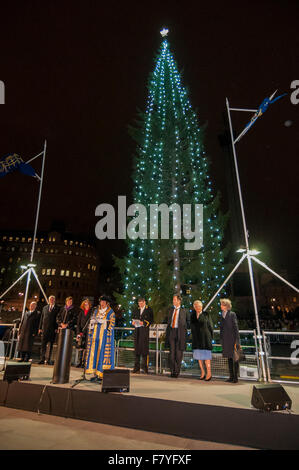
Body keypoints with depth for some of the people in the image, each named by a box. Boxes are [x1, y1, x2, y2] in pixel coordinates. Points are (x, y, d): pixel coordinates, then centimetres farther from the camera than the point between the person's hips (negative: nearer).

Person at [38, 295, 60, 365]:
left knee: (51, 345, 3)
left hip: (53, 329, -3)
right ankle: (42, 359, 7)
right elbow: (41, 318, 14)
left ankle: (49, 360, 10)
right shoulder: (45, 308, 13)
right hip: (44, 329, 3)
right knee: (43, 344, 1)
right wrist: (40, 328, 8)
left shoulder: (57, 308, 1)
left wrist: (57, 328, -11)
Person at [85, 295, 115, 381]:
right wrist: (90, 333, 4)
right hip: (95, 334, 5)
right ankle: (95, 374, 8)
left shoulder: (111, 312, -1)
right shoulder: (96, 310, 12)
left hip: (105, 335, -4)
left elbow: (112, 324, -6)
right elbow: (92, 322, 14)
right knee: (94, 351, 1)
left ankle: (102, 374, 2)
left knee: (103, 352, -5)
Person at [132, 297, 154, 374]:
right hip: (137, 331, 5)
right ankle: (136, 368, 14)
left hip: (144, 330, -5)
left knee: (144, 348, -6)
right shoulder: (136, 310, 16)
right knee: (136, 348, 6)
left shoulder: (149, 310, 1)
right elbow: (133, 317, 22)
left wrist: (144, 323, -17)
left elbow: (151, 320, -4)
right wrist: (133, 322, 0)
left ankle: (145, 367, 3)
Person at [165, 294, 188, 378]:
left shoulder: (183, 311, 3)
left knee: (178, 353, 2)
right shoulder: (171, 310, 13)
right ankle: (172, 371, 12)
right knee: (172, 352, 2)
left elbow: (185, 324, 4)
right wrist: (167, 333, 9)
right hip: (171, 331, 3)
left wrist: (184, 335, -2)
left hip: (179, 332, -2)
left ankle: (177, 371, 15)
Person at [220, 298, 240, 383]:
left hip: (232, 339, -7)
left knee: (234, 358, 2)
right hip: (225, 340, 7)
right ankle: (231, 376, 21)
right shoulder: (222, 315, 11)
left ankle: (235, 377, 12)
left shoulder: (232, 314, -9)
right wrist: (221, 340, 13)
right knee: (229, 358, 13)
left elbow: (235, 327, -11)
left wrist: (236, 341, -14)